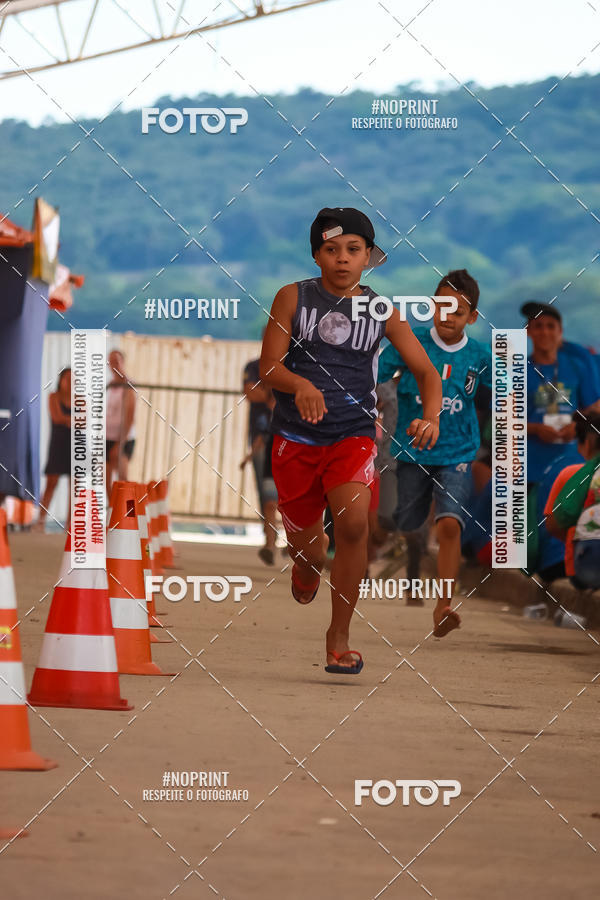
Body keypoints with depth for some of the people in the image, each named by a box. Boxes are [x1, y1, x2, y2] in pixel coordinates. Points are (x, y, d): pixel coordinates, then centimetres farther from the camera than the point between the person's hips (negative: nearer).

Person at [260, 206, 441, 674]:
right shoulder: (293, 298, -2)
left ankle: (339, 636, -12)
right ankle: (310, 559, 50)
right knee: (307, 553, 8)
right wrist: (300, 385, -30)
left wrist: (430, 417, -15)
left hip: (353, 434, 0)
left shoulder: (382, 311, 2)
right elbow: (269, 367, -7)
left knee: (354, 521, -25)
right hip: (296, 437, 0)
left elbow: (427, 371, 5)